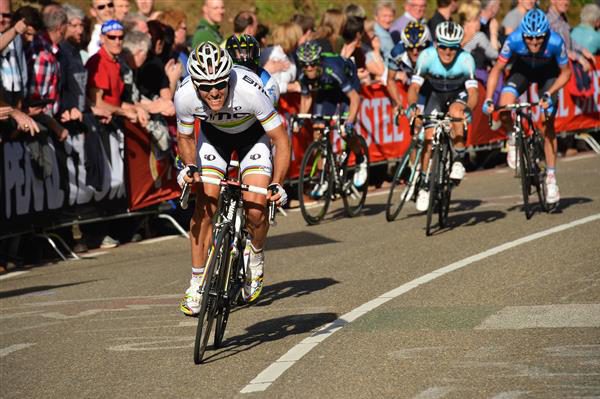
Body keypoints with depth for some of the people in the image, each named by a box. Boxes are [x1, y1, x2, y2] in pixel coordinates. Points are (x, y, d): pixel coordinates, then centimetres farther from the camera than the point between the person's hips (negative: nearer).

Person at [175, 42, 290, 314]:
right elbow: (185, 137, -8)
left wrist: (277, 184, -38)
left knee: (256, 211, -17)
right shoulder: (184, 96, -31)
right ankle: (197, 282, -1)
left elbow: (281, 139, -28)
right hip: (213, 134, 2)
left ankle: (255, 258, 15)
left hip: (253, 134, -2)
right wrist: (190, 167, -26)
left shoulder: (249, 90, -39)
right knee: (205, 206, -13)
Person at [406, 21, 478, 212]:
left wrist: (468, 108, -54)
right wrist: (412, 105, -50)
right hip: (436, 94, 1)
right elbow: (414, 87, -31)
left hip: (459, 94, -1)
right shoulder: (427, 56, -29)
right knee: (429, 137, -10)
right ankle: (424, 184, 3)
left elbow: (473, 91, -35)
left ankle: (459, 160, -17)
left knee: (455, 112, -34)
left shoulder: (466, 59, -31)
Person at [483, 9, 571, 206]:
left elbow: (565, 72, -19)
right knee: (504, 107, -26)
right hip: (522, 69, 1)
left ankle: (551, 177, 2)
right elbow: (497, 69, -21)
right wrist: (488, 99, -30)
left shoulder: (555, 42, -35)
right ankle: (513, 140, 6)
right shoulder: (514, 40, -34)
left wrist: (549, 94, -31)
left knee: (548, 124, -10)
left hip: (548, 72, -1)